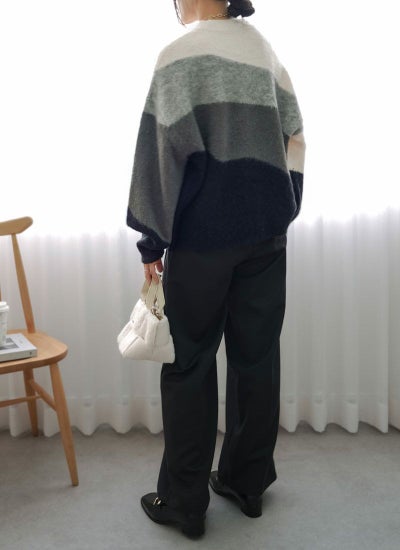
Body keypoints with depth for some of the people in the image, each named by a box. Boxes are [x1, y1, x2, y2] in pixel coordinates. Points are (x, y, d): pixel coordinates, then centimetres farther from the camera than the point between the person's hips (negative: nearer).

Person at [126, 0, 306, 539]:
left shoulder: (180, 54, -8)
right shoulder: (264, 47, 9)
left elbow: (163, 151, -11)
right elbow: (294, 136, 8)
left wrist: (152, 242, -6)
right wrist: (278, 213, 14)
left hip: (203, 237, -5)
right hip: (267, 232, 6)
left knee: (190, 366, 4)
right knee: (257, 357, 12)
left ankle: (184, 502, 13)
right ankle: (247, 481, 25)